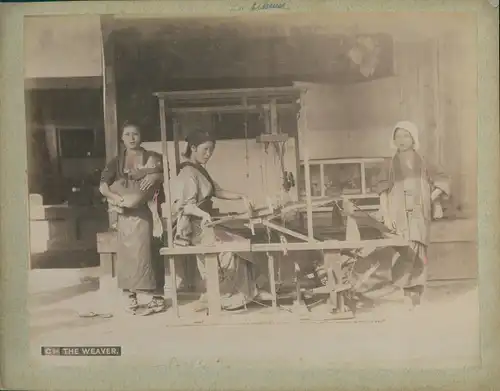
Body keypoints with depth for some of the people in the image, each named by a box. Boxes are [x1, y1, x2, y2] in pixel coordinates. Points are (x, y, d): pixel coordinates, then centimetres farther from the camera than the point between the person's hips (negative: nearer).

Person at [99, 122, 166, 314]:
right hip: (126, 213, 2)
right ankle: (130, 295, 5)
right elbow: (103, 186, 2)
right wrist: (114, 196, -16)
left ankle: (157, 296, -4)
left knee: (145, 251, -7)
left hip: (146, 211, -2)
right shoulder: (117, 161, 11)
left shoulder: (152, 158, 8)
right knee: (127, 252, -1)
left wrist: (156, 176, -14)